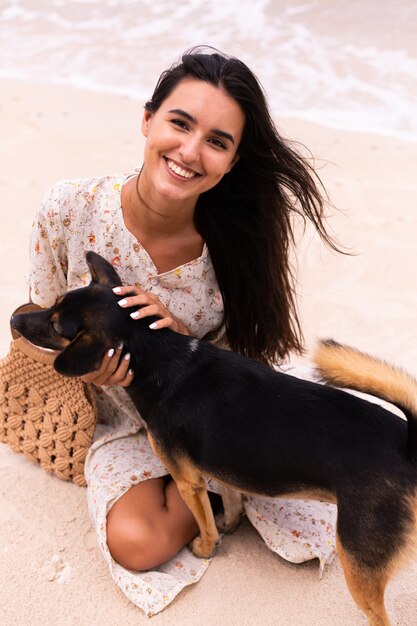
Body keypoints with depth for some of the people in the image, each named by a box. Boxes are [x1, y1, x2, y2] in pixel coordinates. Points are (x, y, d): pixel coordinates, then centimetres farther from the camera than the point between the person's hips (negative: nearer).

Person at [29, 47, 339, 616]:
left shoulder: (237, 233, -22)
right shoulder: (71, 209, -22)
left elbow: (249, 355, -11)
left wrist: (185, 339, -32)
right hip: (128, 422, 1)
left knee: (312, 530, -16)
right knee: (136, 543, -22)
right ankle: (223, 488, 7)